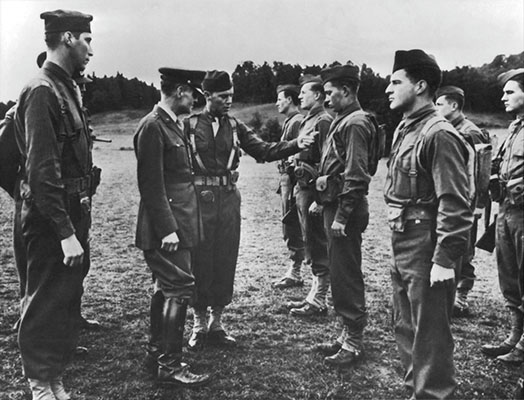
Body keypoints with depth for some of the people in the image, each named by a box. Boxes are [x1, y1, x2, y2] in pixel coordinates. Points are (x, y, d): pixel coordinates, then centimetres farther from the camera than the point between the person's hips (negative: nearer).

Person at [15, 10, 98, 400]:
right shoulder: (42, 91, -16)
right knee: (46, 302, 4)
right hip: (51, 220, -9)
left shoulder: (68, 87, 12)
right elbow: (42, 170, -22)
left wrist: (79, 224, 13)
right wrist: (65, 232, -22)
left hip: (72, 214, 9)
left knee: (68, 297, 17)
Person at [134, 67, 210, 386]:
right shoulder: (152, 126, -15)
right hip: (167, 226, -10)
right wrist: (167, 228, -22)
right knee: (180, 288, -7)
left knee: (166, 285, 18)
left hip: (178, 222, 10)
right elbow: (152, 185, -20)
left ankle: (157, 346, 32)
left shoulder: (174, 124, 15)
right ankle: (170, 364, 2)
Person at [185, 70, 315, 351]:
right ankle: (199, 326, 19)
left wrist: (296, 144, -14)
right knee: (200, 263, 3)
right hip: (200, 200, -3)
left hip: (229, 199, 3)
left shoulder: (235, 127, 8)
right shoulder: (189, 125, -2)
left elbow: (264, 151, 0)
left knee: (225, 263, 8)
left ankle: (216, 324, 23)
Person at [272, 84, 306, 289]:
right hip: (287, 179, 10)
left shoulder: (297, 122, -13)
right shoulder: (290, 122, 18)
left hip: (293, 178, -10)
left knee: (292, 228, -5)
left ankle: (295, 274, 4)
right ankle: (294, 272, 22)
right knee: (291, 228, 14)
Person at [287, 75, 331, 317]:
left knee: (318, 246, -3)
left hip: (313, 189, -10)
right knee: (311, 245, 15)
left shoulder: (323, 121, -13)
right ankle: (315, 295, 25)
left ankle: (319, 301, 5)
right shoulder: (308, 121, 18)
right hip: (303, 188, 10)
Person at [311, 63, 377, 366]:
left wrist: (342, 215, -21)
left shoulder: (355, 123, -14)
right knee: (341, 274, 15)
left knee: (346, 276, -2)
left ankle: (354, 344, 9)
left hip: (346, 210, -10)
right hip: (336, 206, 10)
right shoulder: (343, 121, 17)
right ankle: (349, 334, 27)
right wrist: (322, 200, 16)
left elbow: (356, 176, -21)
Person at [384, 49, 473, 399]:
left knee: (430, 333, 3)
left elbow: (456, 204, -21)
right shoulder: (405, 129, 12)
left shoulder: (439, 135, -17)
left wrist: (445, 260, -23)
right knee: (406, 327, 20)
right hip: (402, 246, 10)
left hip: (426, 251, -10)